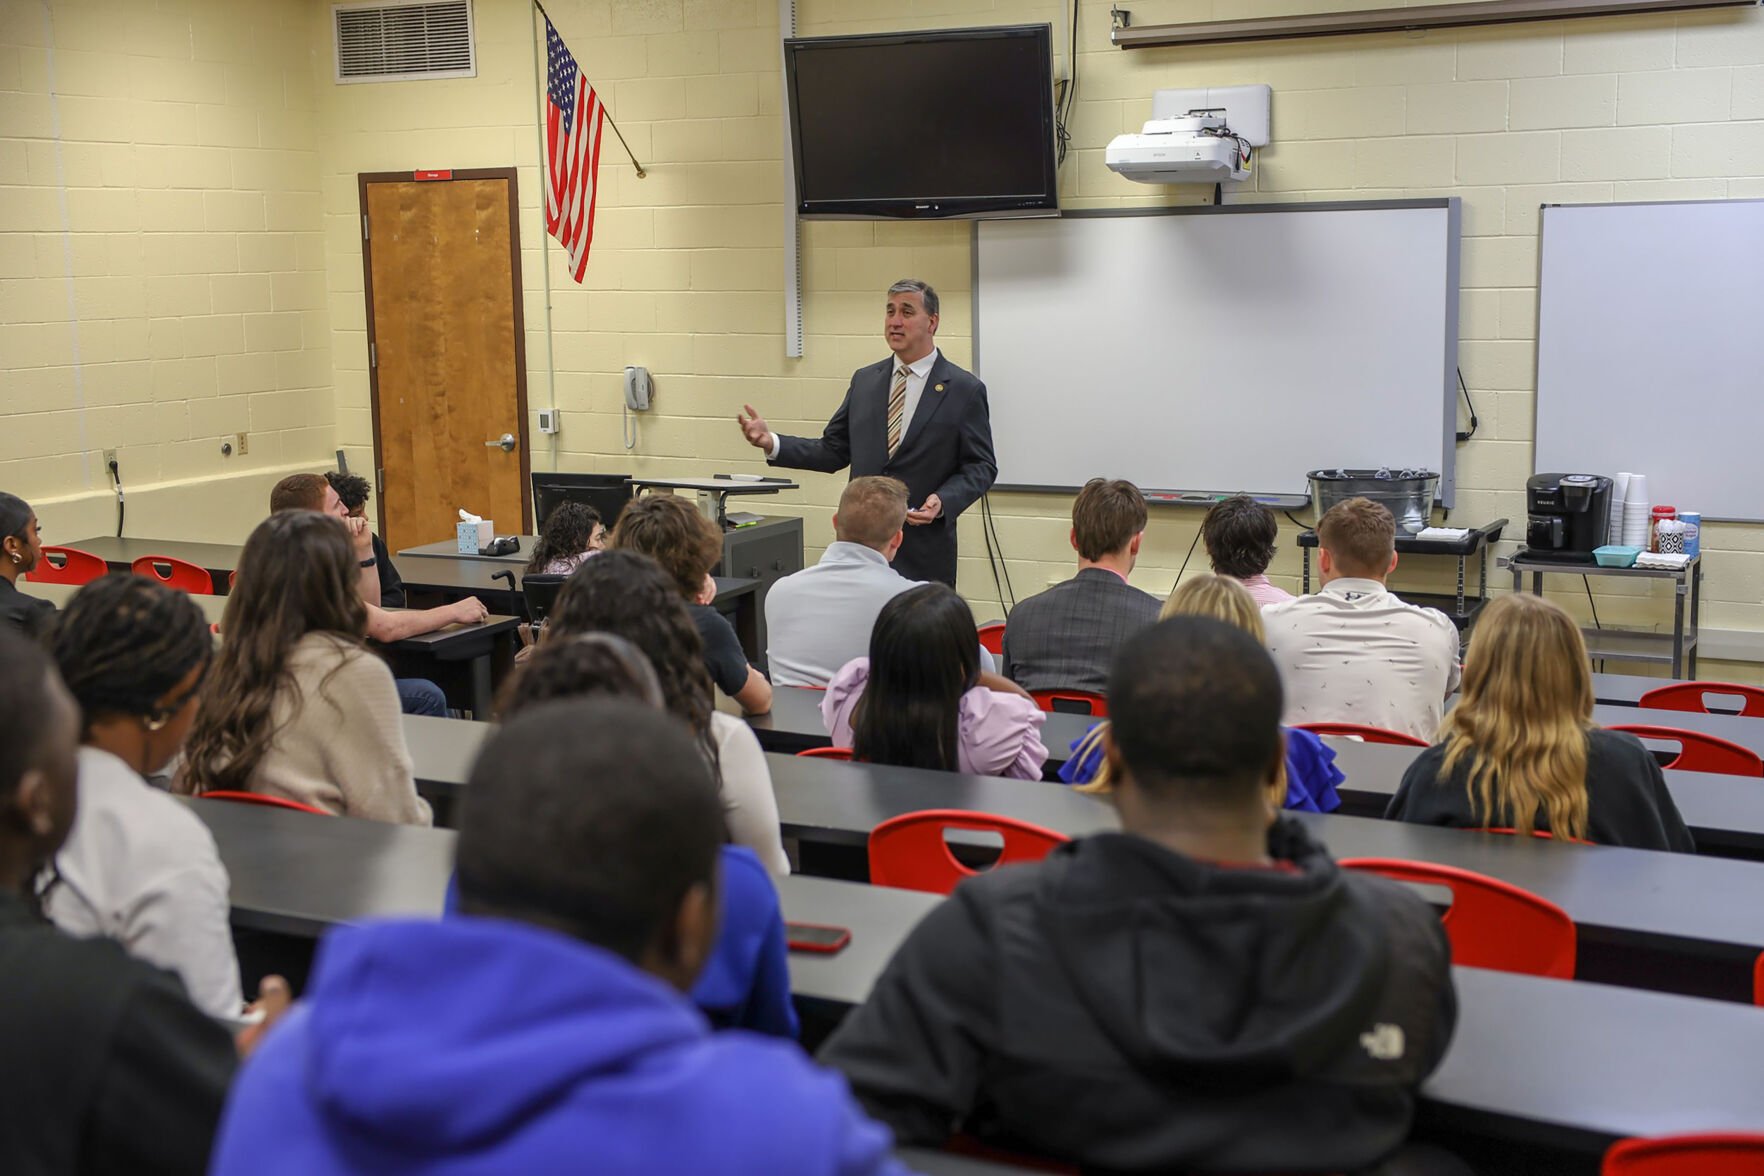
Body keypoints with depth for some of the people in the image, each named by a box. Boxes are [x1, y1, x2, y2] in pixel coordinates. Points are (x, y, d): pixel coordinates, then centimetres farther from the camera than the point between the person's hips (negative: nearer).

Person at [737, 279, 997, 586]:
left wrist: (943, 501, -19)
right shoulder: (864, 380, 10)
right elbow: (834, 451, 12)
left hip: (923, 553, -3)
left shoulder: (965, 389, -2)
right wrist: (771, 442, -1)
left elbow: (981, 465, -1)